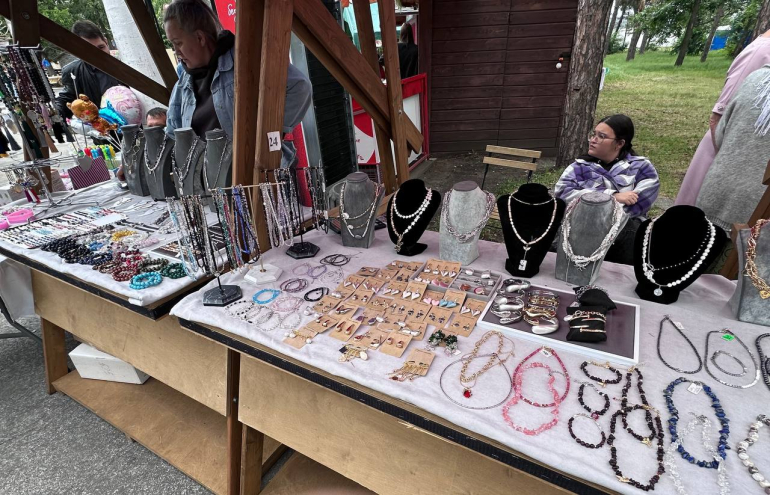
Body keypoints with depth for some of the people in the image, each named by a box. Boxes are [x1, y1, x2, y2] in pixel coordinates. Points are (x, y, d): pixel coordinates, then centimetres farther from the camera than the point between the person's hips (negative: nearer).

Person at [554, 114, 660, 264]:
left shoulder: (642, 168, 10)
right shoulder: (580, 166, 13)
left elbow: (636, 206, -7)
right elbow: (562, 193, -8)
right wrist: (613, 197, -13)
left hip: (626, 233, 0)